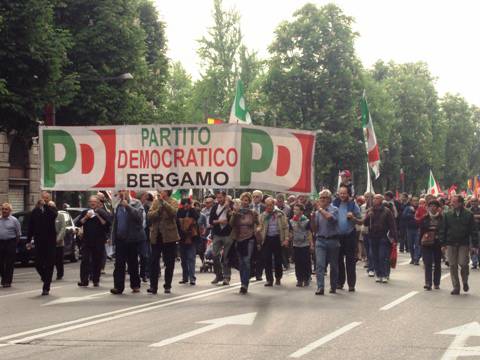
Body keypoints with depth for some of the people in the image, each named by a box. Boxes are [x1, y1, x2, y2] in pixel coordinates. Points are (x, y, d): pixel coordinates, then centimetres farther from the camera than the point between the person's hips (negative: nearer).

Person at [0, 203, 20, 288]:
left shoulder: (14, 220, 0)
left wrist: (15, 244, -3)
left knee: (9, 264, -2)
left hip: (10, 243, -3)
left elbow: (18, 234, 2)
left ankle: (7, 281, 4)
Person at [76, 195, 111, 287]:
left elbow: (107, 224, -7)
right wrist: (86, 217, -8)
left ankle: (96, 280, 12)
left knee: (97, 261, 3)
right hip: (86, 241, 1)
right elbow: (78, 224, 3)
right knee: (85, 261, -6)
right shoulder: (85, 212, 11)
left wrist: (99, 217, -15)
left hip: (99, 242, -1)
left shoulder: (102, 212, 4)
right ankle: (84, 280, -8)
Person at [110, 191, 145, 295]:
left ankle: (135, 285, 16)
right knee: (119, 263, -4)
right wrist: (114, 237, 13)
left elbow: (138, 215, -22)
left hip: (132, 238, -4)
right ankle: (118, 286, -6)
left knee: (133, 263, 5)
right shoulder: (119, 206, 15)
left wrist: (127, 206, -25)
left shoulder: (136, 203, -2)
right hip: (120, 239, 4)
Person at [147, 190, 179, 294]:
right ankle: (153, 286, 6)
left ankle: (167, 286, 14)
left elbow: (174, 212, -22)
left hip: (169, 237, -2)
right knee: (154, 262, 1)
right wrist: (159, 209, -17)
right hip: (156, 236, 2)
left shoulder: (173, 202, -1)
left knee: (169, 263, 4)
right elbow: (149, 216, -3)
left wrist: (163, 202, -25)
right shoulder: (155, 202, 8)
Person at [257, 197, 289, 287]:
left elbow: (285, 227, 1)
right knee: (267, 260, -3)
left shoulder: (280, 214, 2)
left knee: (278, 260, 6)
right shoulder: (262, 215, 7)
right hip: (266, 239, 1)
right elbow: (260, 227, 5)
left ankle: (278, 278, 21)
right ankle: (269, 279, 4)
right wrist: (258, 229, -19)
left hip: (277, 238, -1)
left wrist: (286, 238, -6)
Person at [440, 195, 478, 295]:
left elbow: (473, 231, 1)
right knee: (453, 266, 2)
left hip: (464, 244, -2)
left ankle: (465, 282, 19)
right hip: (451, 244, 2)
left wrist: (475, 245, -5)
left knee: (463, 264, -8)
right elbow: (443, 230, 8)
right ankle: (456, 287, 10)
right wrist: (442, 243, 1)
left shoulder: (468, 215, 0)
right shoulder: (447, 215, 6)